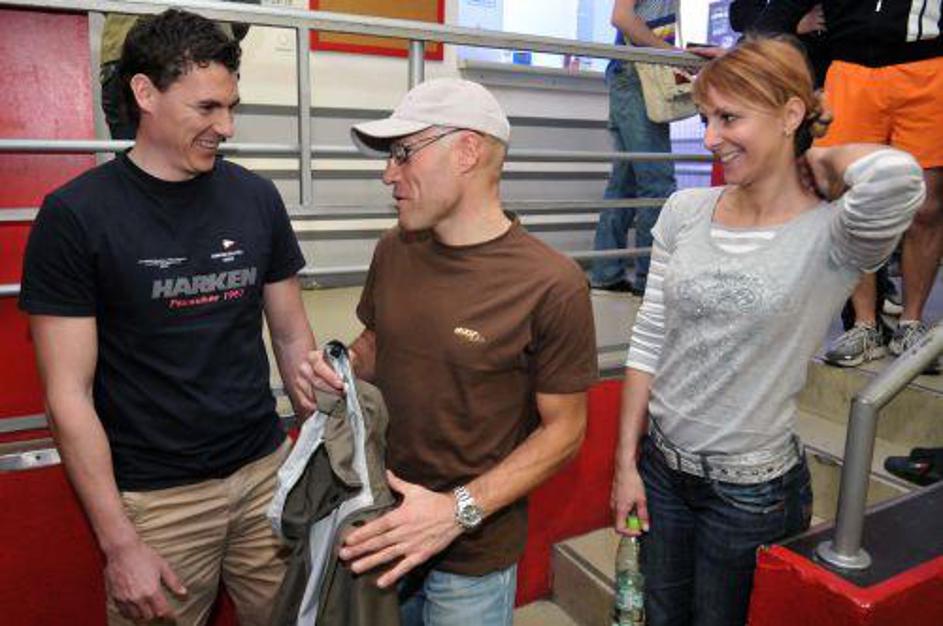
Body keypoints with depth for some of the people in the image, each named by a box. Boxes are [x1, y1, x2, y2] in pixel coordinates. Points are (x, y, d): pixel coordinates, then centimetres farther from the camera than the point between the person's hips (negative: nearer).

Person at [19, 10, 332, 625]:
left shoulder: (256, 198, 0)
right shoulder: (75, 215, -10)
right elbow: (70, 395, -9)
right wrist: (119, 543, -10)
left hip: (266, 472, 3)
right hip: (155, 499, -3)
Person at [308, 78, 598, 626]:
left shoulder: (551, 285, -19)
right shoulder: (393, 252, -2)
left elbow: (564, 430, -13)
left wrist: (459, 510, -21)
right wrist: (339, 369, -9)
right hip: (381, 526, 5)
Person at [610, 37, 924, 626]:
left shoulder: (832, 235, -16)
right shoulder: (685, 210, -4)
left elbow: (896, 175, -40)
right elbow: (648, 342, -1)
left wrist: (824, 160, -17)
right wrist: (626, 462, 1)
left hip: (753, 488, -3)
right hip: (661, 466, 4)